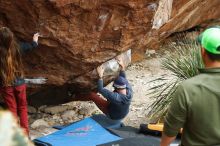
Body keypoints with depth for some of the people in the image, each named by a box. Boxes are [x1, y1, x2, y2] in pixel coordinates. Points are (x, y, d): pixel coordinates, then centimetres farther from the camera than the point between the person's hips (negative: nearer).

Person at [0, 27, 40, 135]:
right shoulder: (17, 48, -9)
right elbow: (30, 46, 12)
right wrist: (35, 41, 33)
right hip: (19, 83, 2)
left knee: (12, 109, 11)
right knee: (22, 108, 17)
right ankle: (25, 133, 21)